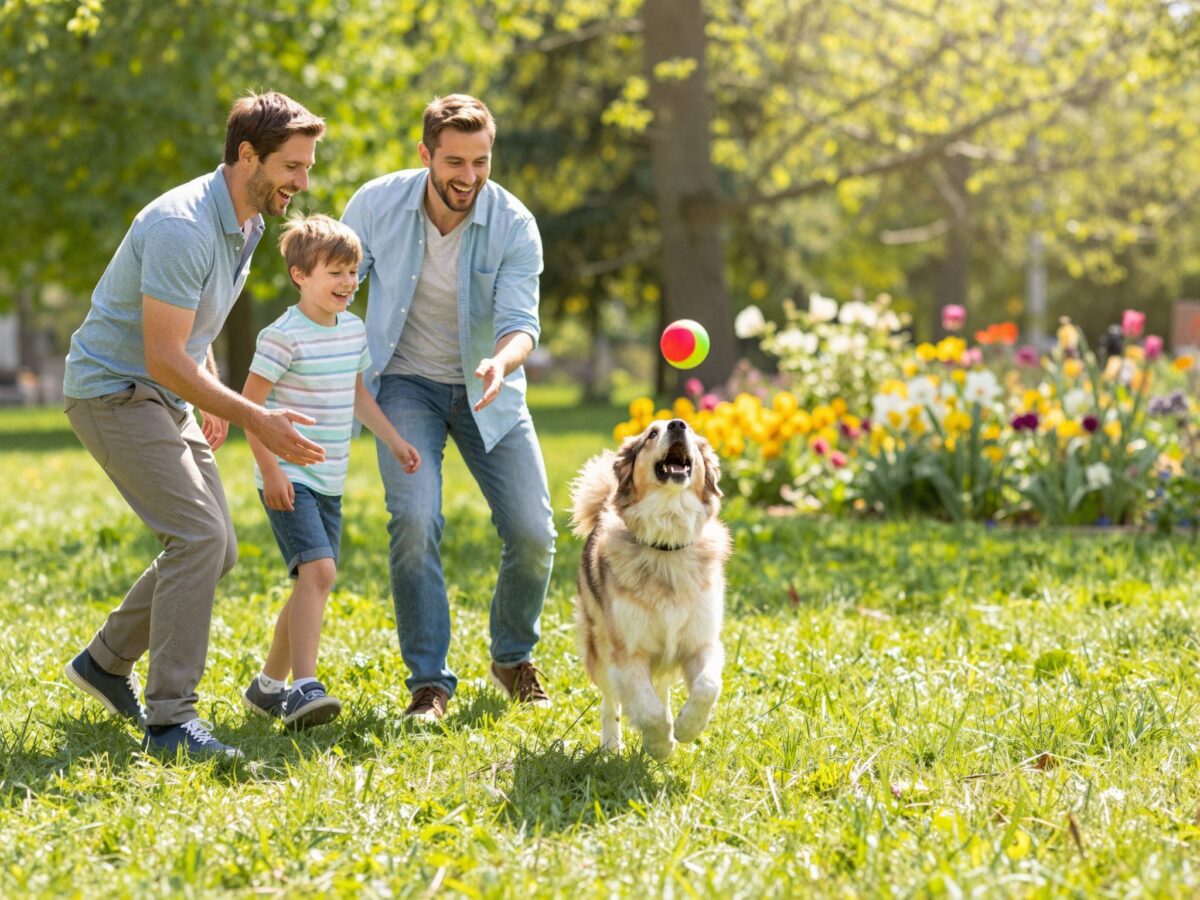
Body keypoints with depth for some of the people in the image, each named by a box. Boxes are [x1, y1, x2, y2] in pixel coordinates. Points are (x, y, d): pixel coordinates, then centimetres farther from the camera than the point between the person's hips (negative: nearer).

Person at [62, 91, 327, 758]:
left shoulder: (248, 222, 6)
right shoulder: (182, 227, -26)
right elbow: (163, 358, -27)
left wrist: (212, 398, 17)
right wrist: (254, 418, -29)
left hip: (167, 399, 10)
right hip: (113, 389, -10)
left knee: (216, 548, 8)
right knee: (198, 535, -20)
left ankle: (106, 661, 25)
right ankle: (170, 719, -17)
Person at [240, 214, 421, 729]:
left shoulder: (353, 330, 10)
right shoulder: (284, 336, -14)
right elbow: (249, 403, -14)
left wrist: (394, 441, 22)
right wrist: (270, 469, -19)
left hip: (329, 482, 8)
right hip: (289, 479, -8)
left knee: (312, 583, 12)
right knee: (318, 570, -24)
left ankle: (269, 686, 26)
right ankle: (303, 688, -27)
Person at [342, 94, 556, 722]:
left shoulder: (514, 226, -16)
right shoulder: (377, 204, -13)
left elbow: (521, 321, -24)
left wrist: (501, 362, -46)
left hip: (486, 390, 1)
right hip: (407, 382, -1)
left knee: (533, 533, -7)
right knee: (415, 521, -22)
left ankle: (513, 658, 22)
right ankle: (429, 681, -10)